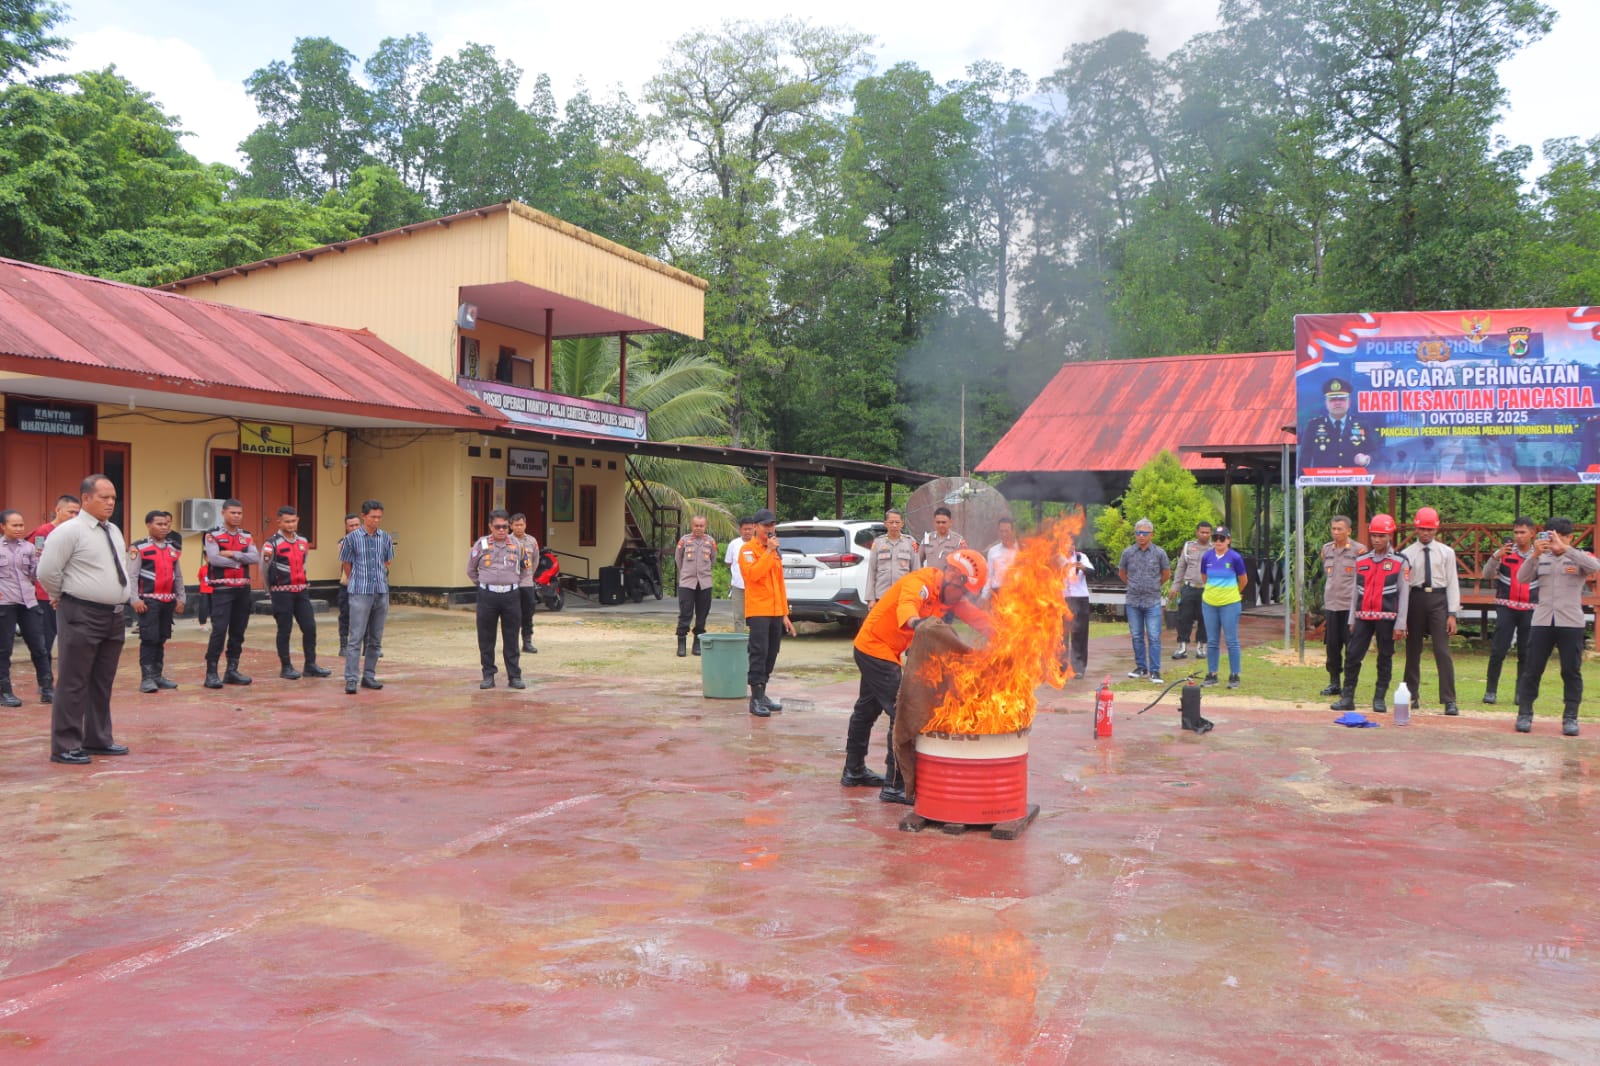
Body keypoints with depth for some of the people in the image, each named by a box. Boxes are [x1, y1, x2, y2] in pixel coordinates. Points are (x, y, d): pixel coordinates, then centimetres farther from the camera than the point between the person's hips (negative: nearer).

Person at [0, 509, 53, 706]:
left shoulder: (29, 547, 8)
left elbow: (36, 573, 9)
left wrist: (41, 558, -8)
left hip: (28, 601, 3)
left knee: (38, 646, 5)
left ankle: (47, 686, 13)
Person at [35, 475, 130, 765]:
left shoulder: (114, 532, 12)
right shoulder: (69, 531, -12)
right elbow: (47, 572, -14)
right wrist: (60, 598, -1)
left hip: (114, 616, 8)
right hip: (81, 617, -8)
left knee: (103, 683, 15)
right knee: (74, 684, -2)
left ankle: (98, 739, 26)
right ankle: (65, 747, 6)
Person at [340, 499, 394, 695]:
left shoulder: (386, 538, 6)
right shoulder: (352, 538, -4)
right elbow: (346, 564, 7)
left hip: (381, 593, 4)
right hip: (360, 593, -4)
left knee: (375, 639, 8)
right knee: (356, 637, -8)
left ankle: (369, 676, 17)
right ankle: (351, 679, -7)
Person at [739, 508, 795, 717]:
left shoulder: (775, 552, 18)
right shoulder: (748, 550, -4)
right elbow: (753, 574, -22)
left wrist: (785, 614, 17)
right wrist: (768, 551, -18)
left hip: (776, 612, 7)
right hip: (758, 611, -7)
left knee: (771, 655, 9)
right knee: (759, 653, -12)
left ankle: (762, 694, 17)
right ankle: (756, 699, -12)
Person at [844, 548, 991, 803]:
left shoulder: (948, 593, 2)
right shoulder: (921, 582, -26)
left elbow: (974, 616, 0)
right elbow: (906, 604, -46)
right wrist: (915, 621, -68)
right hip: (875, 647, -10)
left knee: (868, 708, 22)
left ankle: (854, 772, 39)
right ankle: (895, 785, -12)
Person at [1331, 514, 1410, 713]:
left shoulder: (1399, 561, -1)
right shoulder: (1361, 560, 11)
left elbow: (1404, 593, -4)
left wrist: (1400, 624, -8)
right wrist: (1352, 619, 11)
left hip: (1387, 618, -3)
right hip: (1363, 617, 3)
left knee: (1385, 657, 5)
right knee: (1352, 655, -2)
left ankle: (1379, 699, 13)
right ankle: (1347, 697, 4)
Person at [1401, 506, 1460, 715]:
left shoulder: (1446, 552, 4)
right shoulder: (1407, 554, 3)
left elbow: (1452, 583, 2)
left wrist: (1452, 614, -4)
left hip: (1439, 600, -1)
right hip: (1415, 599, 1)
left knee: (1443, 651, -5)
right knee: (1413, 650, 9)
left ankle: (1449, 700, -2)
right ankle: (1412, 696, 21)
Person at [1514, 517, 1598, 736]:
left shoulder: (1579, 557, 4)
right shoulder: (1541, 559, 11)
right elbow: (1522, 578, -3)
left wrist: (1564, 548, -24)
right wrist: (1534, 554, -17)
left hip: (1571, 623, -2)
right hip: (1542, 621, 2)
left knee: (1571, 671, 3)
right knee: (1532, 669, 2)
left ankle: (1570, 718, 10)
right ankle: (1525, 714, 9)